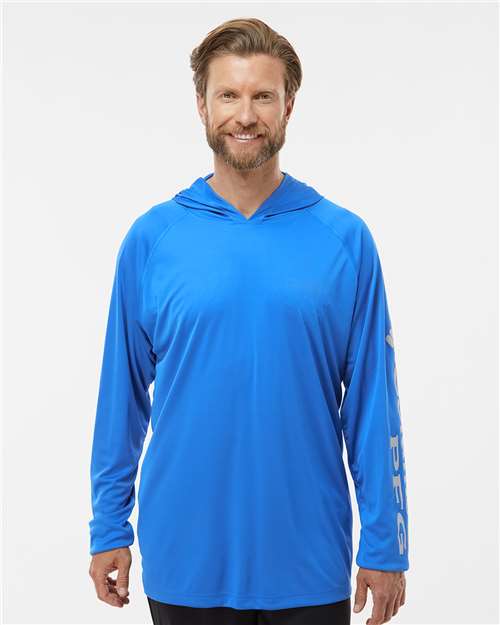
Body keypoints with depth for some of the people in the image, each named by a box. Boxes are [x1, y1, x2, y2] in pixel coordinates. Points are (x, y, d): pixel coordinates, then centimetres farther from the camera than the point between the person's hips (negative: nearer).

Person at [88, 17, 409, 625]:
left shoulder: (345, 239, -2)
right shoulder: (152, 238, -1)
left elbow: (372, 404, -2)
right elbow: (123, 394, 4)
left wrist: (385, 543, -3)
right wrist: (108, 527, 4)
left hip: (308, 563, 0)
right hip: (187, 558, 0)